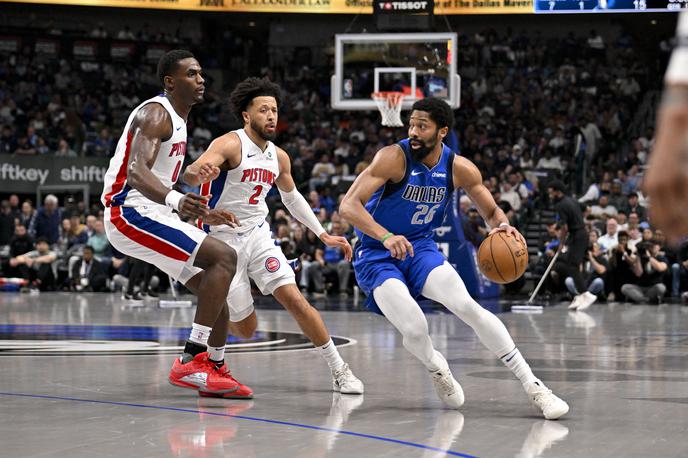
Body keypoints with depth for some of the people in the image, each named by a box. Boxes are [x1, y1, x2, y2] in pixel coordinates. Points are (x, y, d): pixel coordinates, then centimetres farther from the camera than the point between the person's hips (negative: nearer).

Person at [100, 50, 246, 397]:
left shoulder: (177, 120, 20)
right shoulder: (156, 113, -12)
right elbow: (136, 171, -29)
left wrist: (202, 213, 33)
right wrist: (176, 200, -46)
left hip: (152, 213, 11)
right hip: (131, 214, -11)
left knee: (213, 286, 12)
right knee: (224, 257, -21)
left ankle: (213, 370, 19)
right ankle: (190, 362, -24)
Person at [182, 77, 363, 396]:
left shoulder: (279, 157, 5)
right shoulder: (230, 145, -16)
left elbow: (291, 197, 22)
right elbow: (191, 174, -33)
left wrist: (323, 235, 17)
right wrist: (198, 172, -58)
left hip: (258, 235, 5)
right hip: (223, 239, -4)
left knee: (294, 299, -14)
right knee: (246, 328, -1)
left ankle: (339, 371, -7)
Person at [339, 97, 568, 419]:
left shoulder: (460, 169, -7)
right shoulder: (394, 158, -21)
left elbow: (492, 212, 8)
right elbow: (348, 206, -28)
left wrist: (503, 226, -17)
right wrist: (385, 237, -44)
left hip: (420, 247, 3)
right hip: (376, 257, -3)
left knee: (469, 307, -19)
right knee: (415, 329, -24)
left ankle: (533, 387, -14)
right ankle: (437, 369, 14)